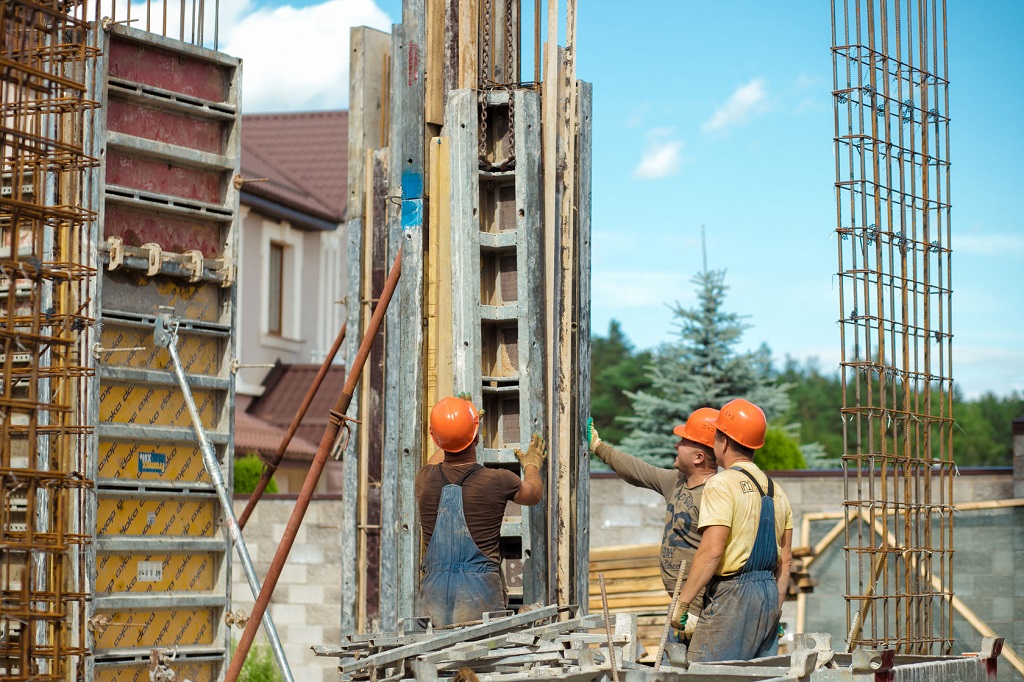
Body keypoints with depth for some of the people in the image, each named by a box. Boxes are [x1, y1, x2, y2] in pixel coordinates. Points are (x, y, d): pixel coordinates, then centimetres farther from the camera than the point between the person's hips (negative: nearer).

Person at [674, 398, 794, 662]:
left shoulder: (721, 485, -10)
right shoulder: (775, 489, 15)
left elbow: (711, 552, -19)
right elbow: (785, 558, 16)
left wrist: (681, 602, -14)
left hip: (732, 593, -8)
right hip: (769, 591, 8)